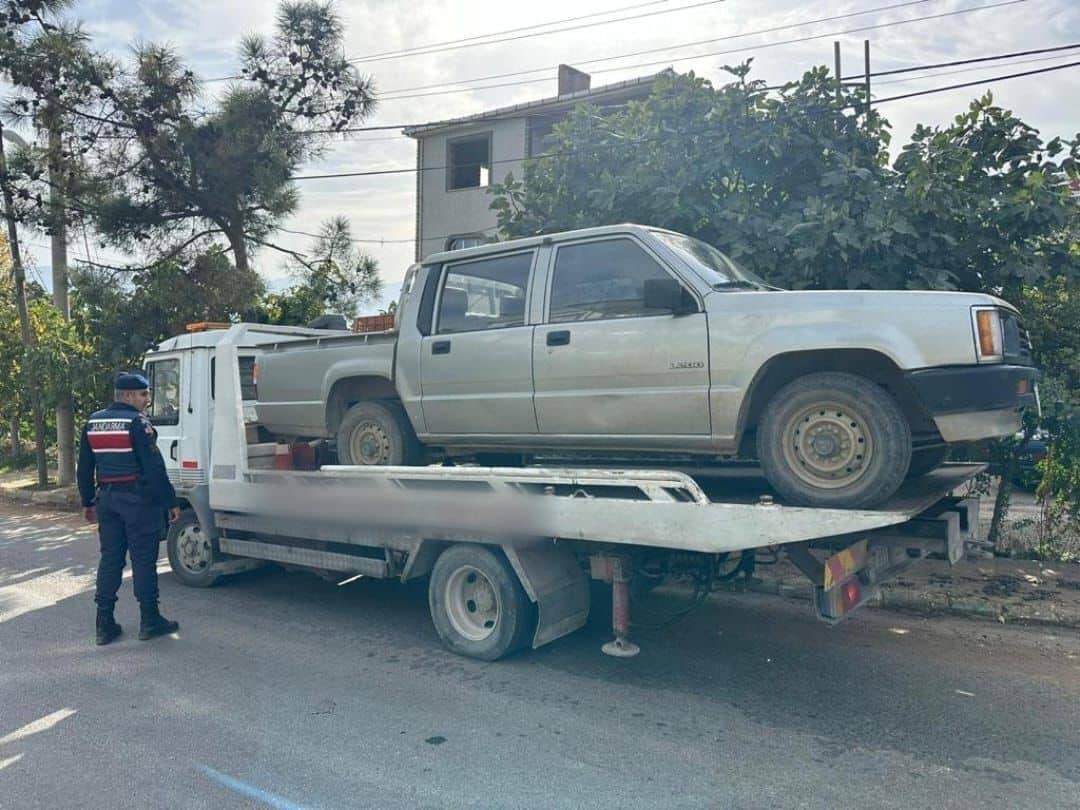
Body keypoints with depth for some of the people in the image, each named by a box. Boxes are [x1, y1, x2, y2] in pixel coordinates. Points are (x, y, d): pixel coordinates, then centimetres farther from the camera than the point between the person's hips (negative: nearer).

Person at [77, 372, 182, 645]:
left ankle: (105, 624, 14)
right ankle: (149, 620, 8)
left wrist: (88, 502, 22)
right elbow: (154, 468, -17)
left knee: (109, 559, 12)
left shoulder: (93, 423, 10)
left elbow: (84, 468, 15)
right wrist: (170, 502, -12)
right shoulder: (137, 422, -13)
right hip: (137, 499, -7)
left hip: (107, 498, 7)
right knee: (143, 560, 1)